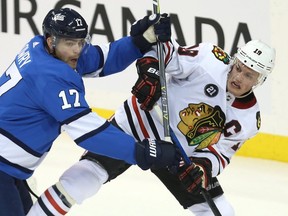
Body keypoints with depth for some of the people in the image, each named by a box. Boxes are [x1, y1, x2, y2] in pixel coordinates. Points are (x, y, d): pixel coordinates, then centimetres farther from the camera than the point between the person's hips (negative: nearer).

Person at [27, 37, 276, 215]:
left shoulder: (248, 118, -5)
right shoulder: (211, 60, -18)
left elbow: (220, 151, -6)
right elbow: (162, 49, -15)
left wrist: (202, 167, -26)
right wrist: (149, 71, -34)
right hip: (140, 122, -5)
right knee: (83, 178, -21)